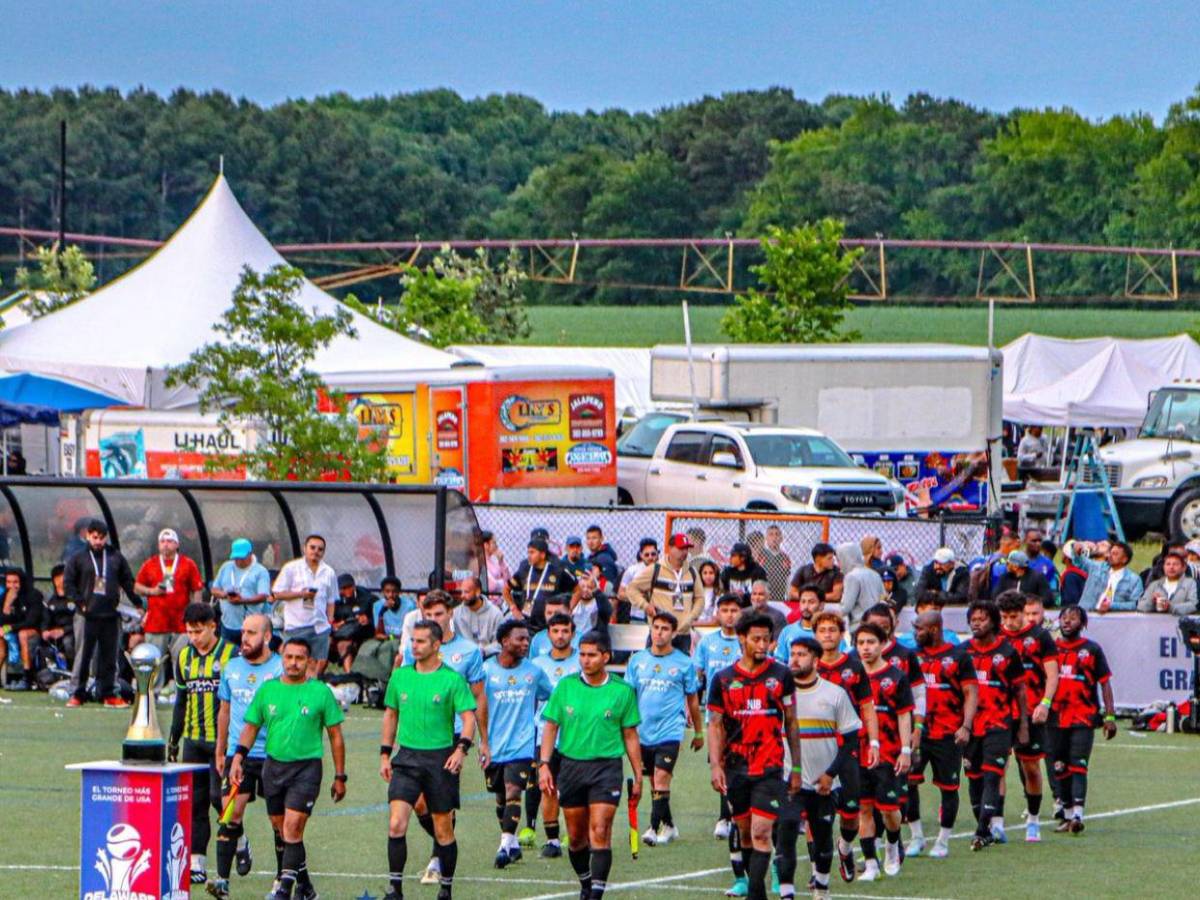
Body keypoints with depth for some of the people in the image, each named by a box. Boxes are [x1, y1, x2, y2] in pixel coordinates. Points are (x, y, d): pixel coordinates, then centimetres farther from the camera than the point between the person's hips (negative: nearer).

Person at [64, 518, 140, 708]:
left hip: (110, 614, 2)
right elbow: (68, 583, 4)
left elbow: (127, 582, 14)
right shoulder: (79, 559, 5)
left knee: (109, 655, 4)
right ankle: (78, 694, 2)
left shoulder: (116, 557, 11)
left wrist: (137, 603, 7)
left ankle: (107, 693, 10)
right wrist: (80, 602, -8)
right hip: (88, 614, -2)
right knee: (83, 654, -3)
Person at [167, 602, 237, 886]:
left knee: (219, 796, -11)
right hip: (193, 741, 5)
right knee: (195, 801, 4)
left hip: (223, 741, -5)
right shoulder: (184, 657, 11)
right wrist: (173, 738, 19)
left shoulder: (231, 655, -5)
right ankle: (197, 864, 7)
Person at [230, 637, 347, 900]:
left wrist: (339, 777, 4)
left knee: (293, 827, -15)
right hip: (273, 765, 4)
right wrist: (238, 757, -2)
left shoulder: (321, 692, -1)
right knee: (281, 828, 9)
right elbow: (251, 727, 13)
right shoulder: (267, 690, 6)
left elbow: (335, 736, 4)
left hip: (307, 767, -4)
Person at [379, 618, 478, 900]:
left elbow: (469, 718, -8)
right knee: (396, 823, -12)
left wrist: (461, 749, -24)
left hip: (441, 758, -2)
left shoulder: (453, 680, -5)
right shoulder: (400, 676, 6)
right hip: (406, 757, 2)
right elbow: (390, 715, 16)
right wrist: (385, 754, 12)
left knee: (443, 829, 5)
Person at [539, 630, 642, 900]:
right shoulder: (565, 686, 3)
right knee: (576, 836, 9)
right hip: (571, 764, 2)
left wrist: (638, 777, 7)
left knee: (599, 832, -14)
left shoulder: (622, 691, 0)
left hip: (607, 767, -2)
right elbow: (550, 727, 7)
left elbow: (630, 736, 7)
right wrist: (544, 765, -3)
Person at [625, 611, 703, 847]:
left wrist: (698, 733, 14)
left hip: (670, 731, -4)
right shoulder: (637, 660, 7)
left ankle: (655, 828, -19)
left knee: (661, 779, -16)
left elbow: (693, 700, 9)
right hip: (643, 732, 4)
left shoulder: (683, 663, 0)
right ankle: (669, 826, 25)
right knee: (654, 783, 11)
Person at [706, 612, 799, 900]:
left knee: (760, 832, -12)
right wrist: (715, 765, -4)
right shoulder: (723, 679, 5)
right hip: (735, 768, 2)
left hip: (770, 768, -2)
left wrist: (796, 768, 7)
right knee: (744, 832, 10)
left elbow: (791, 722, 8)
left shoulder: (781, 675, 3)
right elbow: (715, 725, 7)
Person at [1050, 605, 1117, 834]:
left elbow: (1105, 683, 3)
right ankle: (1067, 815, 17)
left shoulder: (1092, 650, 2)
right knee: (1061, 769, 7)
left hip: (1083, 719, -4)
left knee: (1078, 766, -14)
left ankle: (1077, 815, -22)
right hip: (1057, 718, 4)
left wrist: (1109, 716, -3)